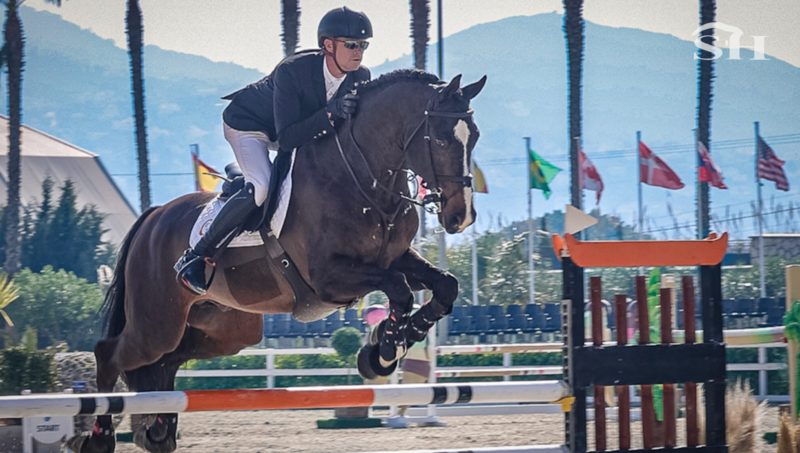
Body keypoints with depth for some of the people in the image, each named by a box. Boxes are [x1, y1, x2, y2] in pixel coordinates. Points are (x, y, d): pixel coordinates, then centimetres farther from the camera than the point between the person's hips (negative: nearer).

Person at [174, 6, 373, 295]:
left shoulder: (361, 79, -20)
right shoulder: (292, 71, -38)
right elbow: (287, 140, -40)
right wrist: (329, 115, -52)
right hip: (248, 123, -8)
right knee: (260, 188, -30)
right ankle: (194, 257, -20)